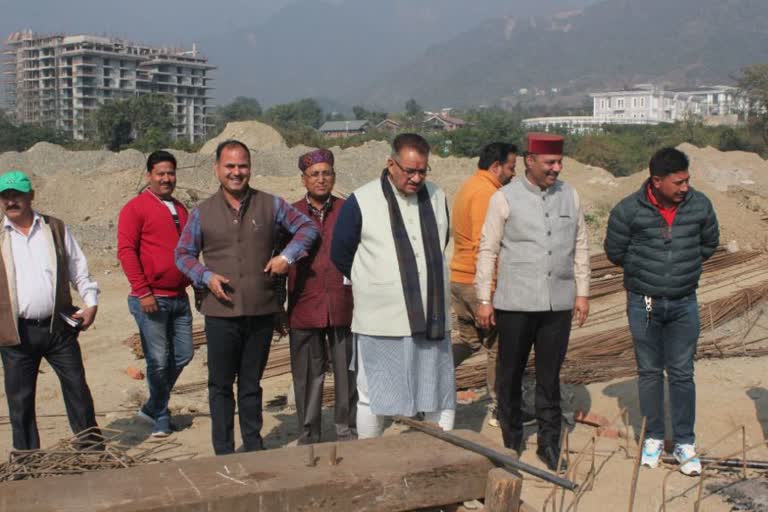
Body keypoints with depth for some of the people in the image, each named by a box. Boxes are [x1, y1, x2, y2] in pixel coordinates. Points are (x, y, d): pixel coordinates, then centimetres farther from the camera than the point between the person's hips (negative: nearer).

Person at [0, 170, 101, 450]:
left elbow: (78, 268, 10)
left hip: (59, 326, 1)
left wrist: (91, 302, 1)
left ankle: (92, 446, 19)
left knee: (77, 387, 6)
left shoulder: (55, 228, 7)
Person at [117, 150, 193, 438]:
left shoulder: (180, 209, 16)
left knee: (183, 355, 9)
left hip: (179, 298, 7)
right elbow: (126, 251, -11)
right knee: (158, 361, -1)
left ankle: (153, 407, 27)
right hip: (151, 300, -7)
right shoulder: (136, 208, -5)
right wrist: (143, 291, -16)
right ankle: (161, 418, 17)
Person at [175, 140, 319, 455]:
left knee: (251, 384, 12)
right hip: (221, 312, -1)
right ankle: (224, 452, 15)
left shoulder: (270, 205, 5)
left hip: (262, 311, 1)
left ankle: (254, 446, 24)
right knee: (221, 385, 4)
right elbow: (183, 254, 10)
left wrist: (287, 256, -5)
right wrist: (206, 277, -7)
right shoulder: (202, 213, 4)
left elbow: (307, 228, 10)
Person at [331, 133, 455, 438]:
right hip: (381, 322, -4)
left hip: (432, 319, 4)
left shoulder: (437, 198, 7)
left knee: (442, 396, 11)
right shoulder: (360, 202, -7)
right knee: (373, 397, 6)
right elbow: (340, 255, 4)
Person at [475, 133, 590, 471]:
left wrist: (582, 292, 9)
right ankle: (511, 440, 24)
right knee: (510, 375, 8)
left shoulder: (569, 196, 7)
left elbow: (581, 247, 13)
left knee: (550, 376, 9)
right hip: (515, 303, -2)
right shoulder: (505, 198, -4)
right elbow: (488, 250, -2)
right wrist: (484, 299, -4)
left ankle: (549, 443, 21)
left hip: (558, 303, 3)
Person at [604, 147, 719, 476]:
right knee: (649, 372, 10)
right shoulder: (628, 211, -12)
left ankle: (685, 443, 16)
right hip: (643, 304, -1)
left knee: (682, 374, 6)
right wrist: (646, 269, 4)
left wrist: (684, 266, 8)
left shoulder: (700, 206, -5)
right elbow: (615, 252, 0)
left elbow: (709, 243, 12)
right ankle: (653, 438, 23)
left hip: (684, 304, 1)